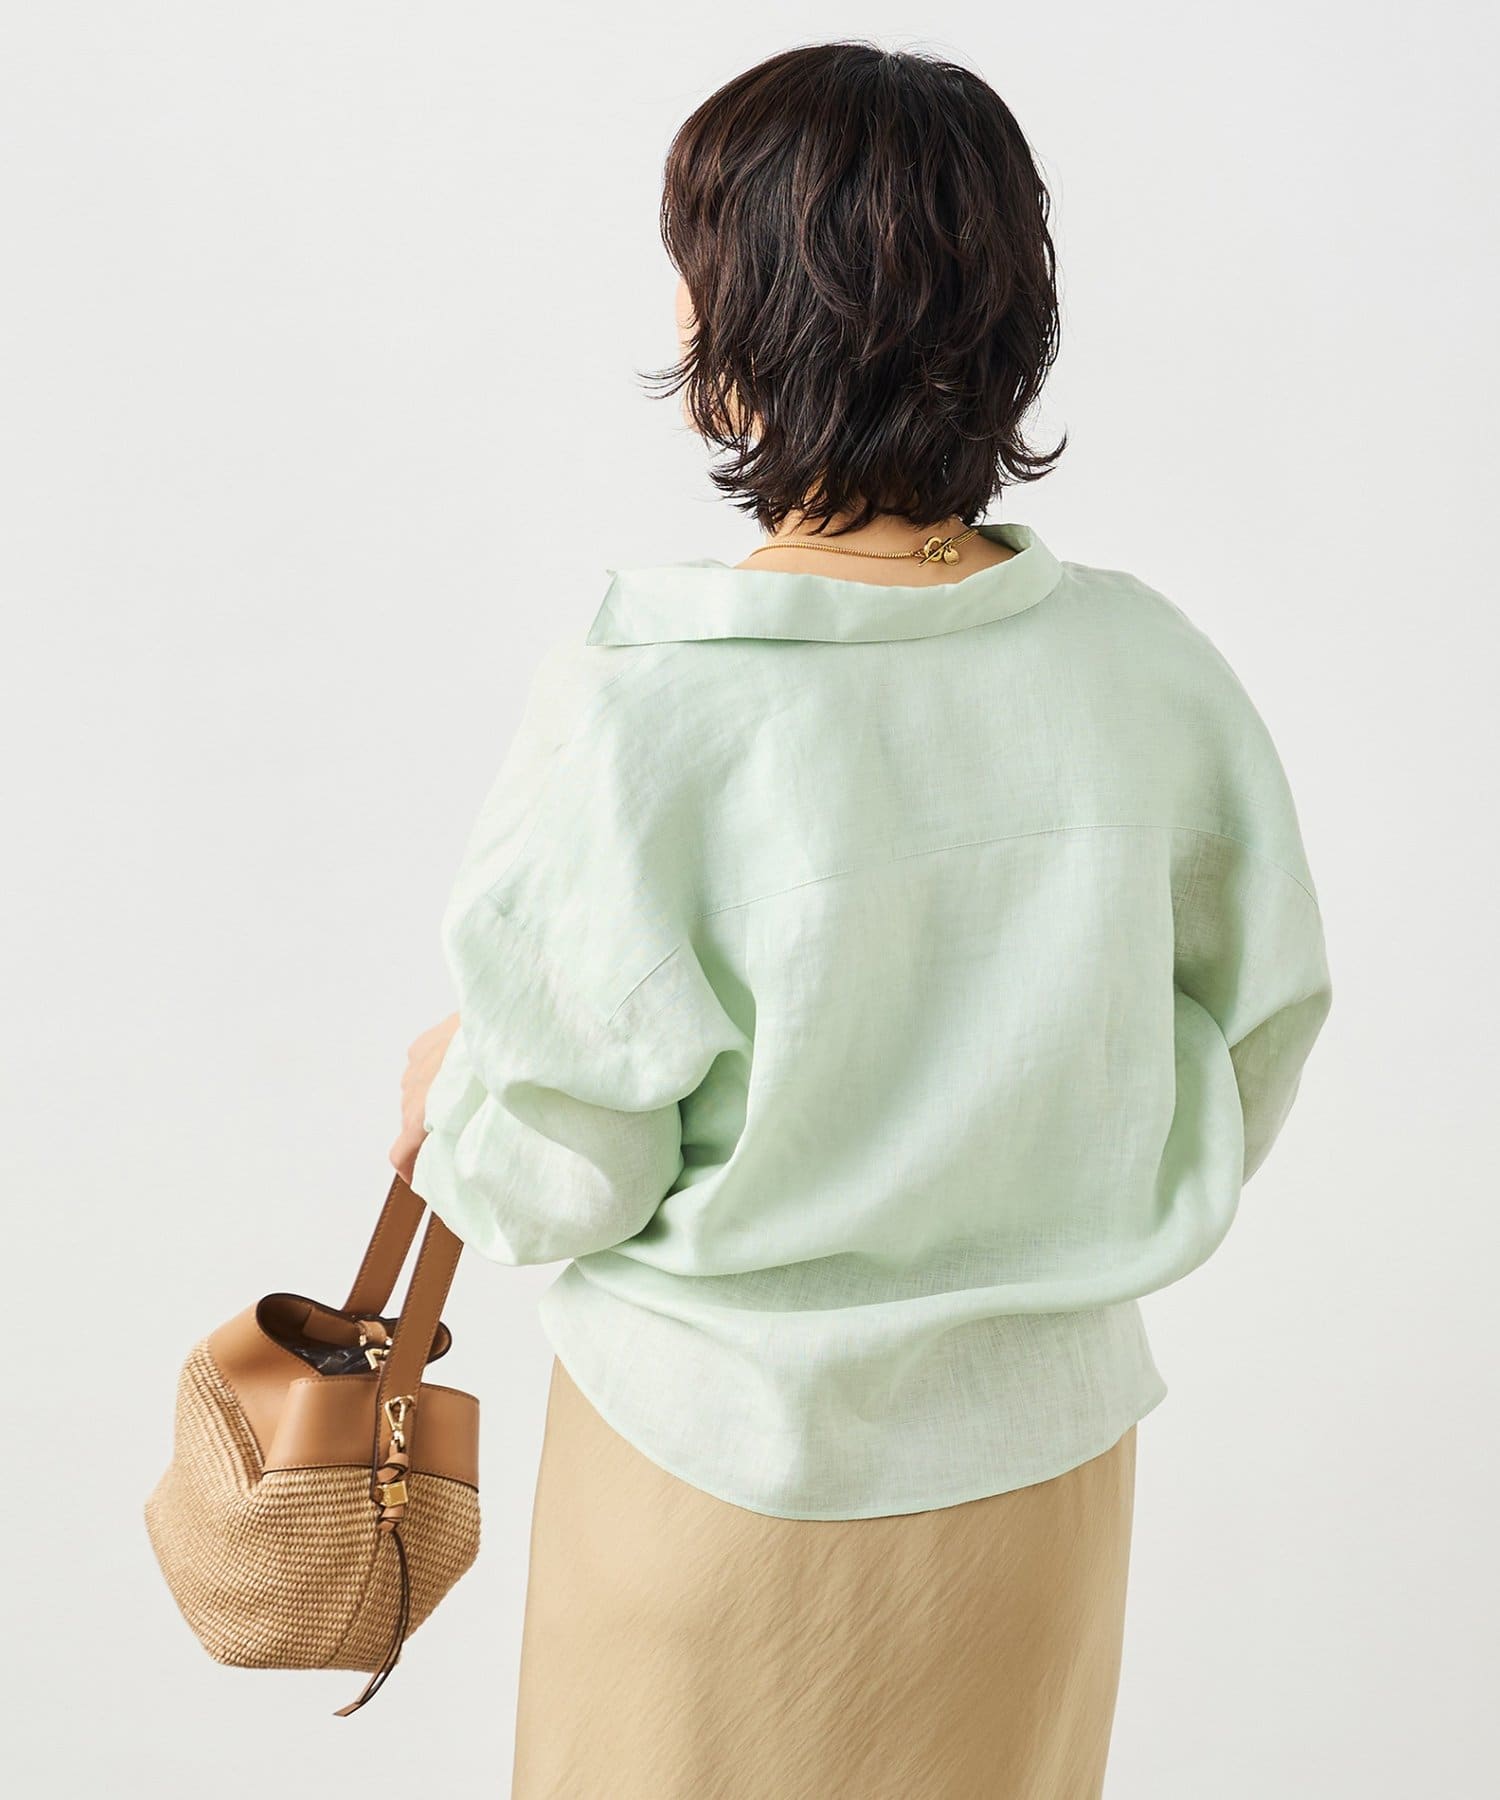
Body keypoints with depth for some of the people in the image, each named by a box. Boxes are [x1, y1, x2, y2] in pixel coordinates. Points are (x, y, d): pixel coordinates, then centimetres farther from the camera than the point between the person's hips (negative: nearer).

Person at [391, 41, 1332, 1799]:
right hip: (1045, 1439, 4)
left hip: (724, 1450, -3)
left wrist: (452, 1092, 5)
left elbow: (560, 1178, -17)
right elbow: (1249, 1059, -1)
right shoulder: (1150, 666, -13)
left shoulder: (636, 720, -25)